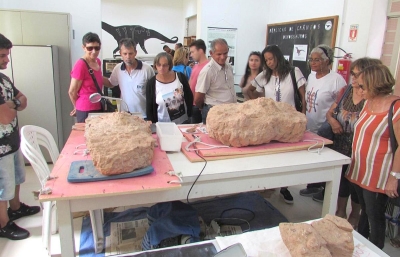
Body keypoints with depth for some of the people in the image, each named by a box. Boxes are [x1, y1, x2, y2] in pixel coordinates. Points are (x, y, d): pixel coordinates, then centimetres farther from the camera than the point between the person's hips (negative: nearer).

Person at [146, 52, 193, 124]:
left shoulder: (180, 77, -8)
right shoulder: (151, 83, -9)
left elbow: (189, 97, 1)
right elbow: (149, 107, -4)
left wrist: (189, 116, -1)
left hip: (183, 122, 1)